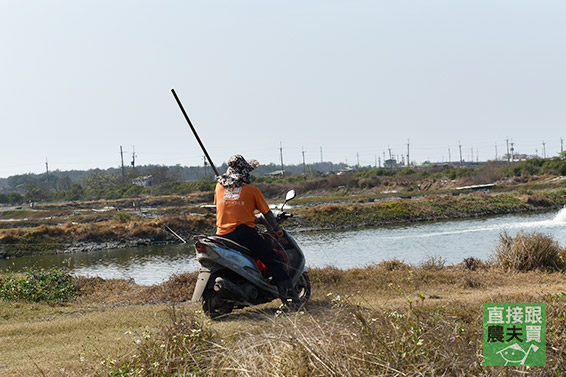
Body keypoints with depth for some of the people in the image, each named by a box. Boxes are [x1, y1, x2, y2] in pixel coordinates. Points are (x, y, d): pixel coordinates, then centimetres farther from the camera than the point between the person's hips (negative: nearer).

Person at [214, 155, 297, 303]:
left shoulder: (219, 187, 11)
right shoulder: (252, 190, 2)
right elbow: (267, 213, 6)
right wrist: (277, 229, 19)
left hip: (223, 234, 4)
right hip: (244, 232, -4)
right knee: (272, 259, 1)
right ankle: (286, 291, -9)